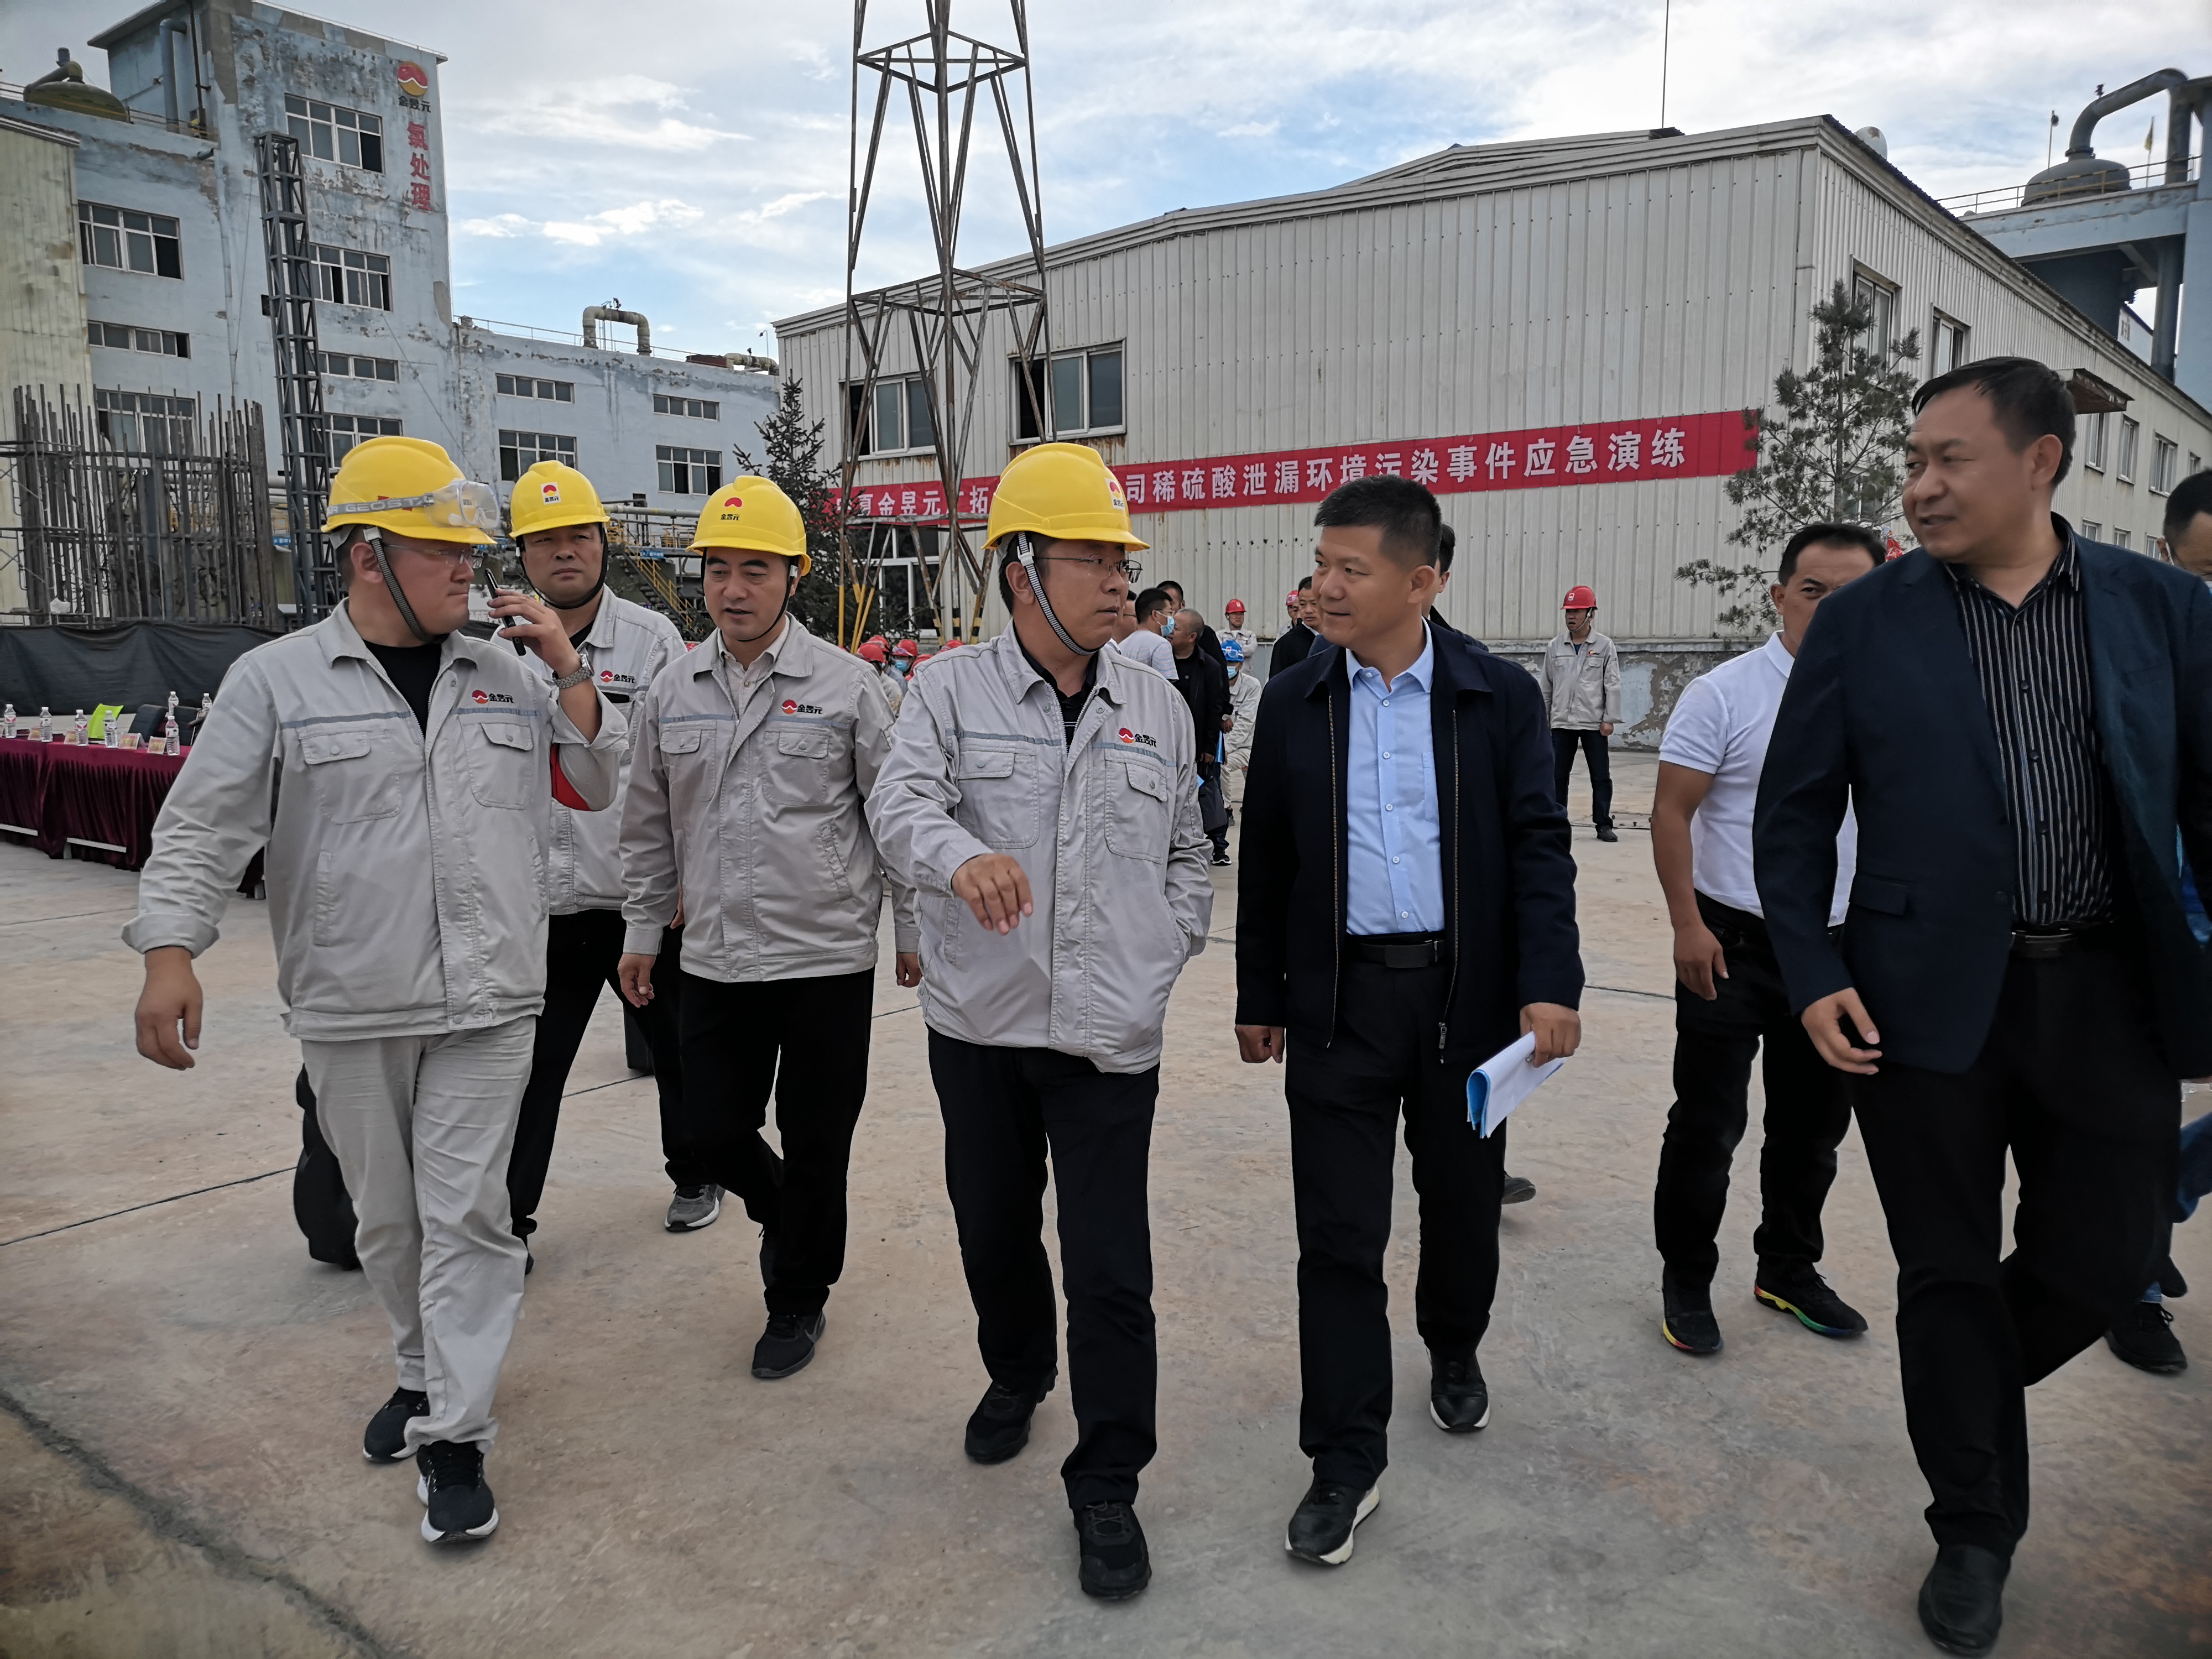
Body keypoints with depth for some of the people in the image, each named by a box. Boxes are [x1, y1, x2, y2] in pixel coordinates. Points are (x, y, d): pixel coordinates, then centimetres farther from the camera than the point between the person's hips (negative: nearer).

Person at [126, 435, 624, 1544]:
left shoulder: (505, 675, 6)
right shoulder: (275, 681, -2)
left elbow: (596, 786, 9)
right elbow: (203, 826, -3)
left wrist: (566, 667, -3)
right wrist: (169, 953, -15)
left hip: (487, 997, 1)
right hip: (349, 1006, 0)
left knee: (466, 1211, 0)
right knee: (386, 1216, 15)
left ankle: (455, 1435, 10)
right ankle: (427, 1371, 38)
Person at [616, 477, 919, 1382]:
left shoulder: (848, 686, -6)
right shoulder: (671, 694, 6)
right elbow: (649, 827, 14)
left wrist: (913, 931, 0)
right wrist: (642, 933, 15)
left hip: (829, 960, -3)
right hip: (715, 963, 4)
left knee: (815, 1146, 7)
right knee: (711, 1134, 9)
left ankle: (798, 1299, 29)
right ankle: (783, 1217, 41)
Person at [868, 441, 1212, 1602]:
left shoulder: (1158, 708, 6)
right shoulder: (950, 691, -2)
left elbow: (1187, 852, 16)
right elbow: (901, 802, -18)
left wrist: (1168, 951, 4)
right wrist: (962, 855, -39)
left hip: (1110, 1037, 0)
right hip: (980, 1026, 0)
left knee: (1111, 1272, 0)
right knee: (994, 1230, 18)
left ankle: (1106, 1489, 17)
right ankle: (1017, 1374, 48)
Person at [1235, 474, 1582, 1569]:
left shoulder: (1500, 698, -3)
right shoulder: (1293, 703, 1)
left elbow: (1539, 849, -4)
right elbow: (1265, 861, 6)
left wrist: (1551, 984, -15)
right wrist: (1259, 995, 8)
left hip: (1466, 994, 0)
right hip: (1340, 998, 0)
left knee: (1463, 1207, 16)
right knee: (1338, 1235, 1)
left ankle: (1453, 1351, 46)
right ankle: (1347, 1461, 13)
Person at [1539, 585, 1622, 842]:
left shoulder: (1604, 646, 0)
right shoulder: (1555, 646, 7)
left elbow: (1613, 685, -1)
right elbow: (1547, 684, 12)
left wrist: (1610, 719, -7)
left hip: (1594, 723, -2)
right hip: (1562, 723, 2)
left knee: (1601, 777, 2)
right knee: (1557, 775, 5)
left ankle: (1603, 825, 10)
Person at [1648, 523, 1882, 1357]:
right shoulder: (1723, 694, -10)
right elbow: (1671, 812, -11)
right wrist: (1687, 925, -17)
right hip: (1732, 945, -5)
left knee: (1814, 1124, 17)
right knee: (1707, 1125, 3)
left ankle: (1789, 1270, 36)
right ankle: (1686, 1281, 20)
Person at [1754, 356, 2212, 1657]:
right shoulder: (1863, 622, -2)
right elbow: (1794, 816, 1)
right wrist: (1812, 975, -8)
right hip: (1928, 999, -1)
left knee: (2107, 1260, 9)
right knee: (1950, 1272, 9)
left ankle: (1965, 1388, 42)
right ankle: (1977, 1528, 31)